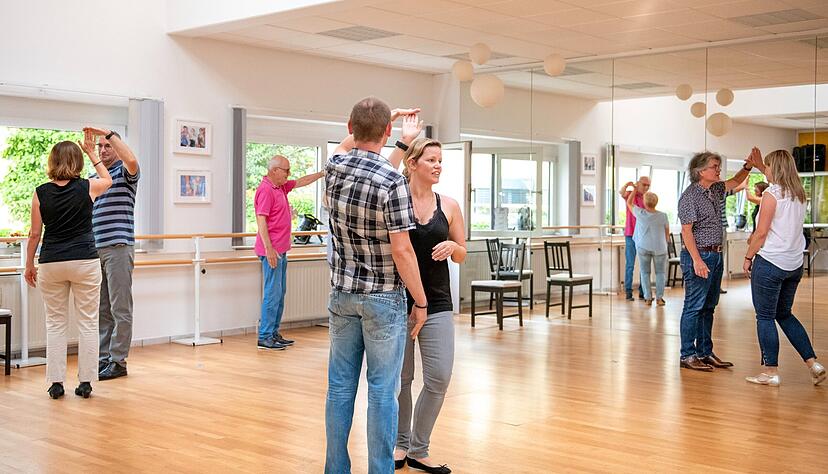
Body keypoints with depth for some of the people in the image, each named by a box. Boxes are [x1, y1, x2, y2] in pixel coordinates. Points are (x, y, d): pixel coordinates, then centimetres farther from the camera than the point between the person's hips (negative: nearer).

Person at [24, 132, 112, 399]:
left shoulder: (40, 193, -2)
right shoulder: (87, 188, -5)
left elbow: (35, 233, 2)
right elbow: (108, 180, 19)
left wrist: (29, 265, 13)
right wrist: (92, 153, 22)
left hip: (51, 264, 1)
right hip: (85, 261, -1)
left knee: (55, 323, 10)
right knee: (87, 323, 5)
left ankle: (56, 383, 10)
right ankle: (85, 383, 6)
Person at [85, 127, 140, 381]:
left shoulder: (125, 172, 0)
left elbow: (132, 160, -26)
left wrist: (108, 133, -24)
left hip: (118, 248, -7)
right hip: (94, 250, 7)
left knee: (120, 309, -4)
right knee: (101, 309, 11)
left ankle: (118, 361, 0)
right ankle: (102, 359, 17)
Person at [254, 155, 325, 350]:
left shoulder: (281, 187, 14)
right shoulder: (265, 190, -14)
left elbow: (302, 181, 27)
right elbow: (261, 220, -20)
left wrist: (323, 173, 23)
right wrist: (269, 249, -23)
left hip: (281, 250, 10)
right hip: (272, 251, -10)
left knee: (279, 293, 12)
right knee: (272, 294, -9)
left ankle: (274, 334, 17)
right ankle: (265, 337, -5)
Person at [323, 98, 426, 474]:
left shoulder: (334, 167, 0)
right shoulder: (392, 181, -18)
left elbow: (348, 143, 25)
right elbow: (401, 250, -17)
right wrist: (420, 301, -7)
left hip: (342, 294, 6)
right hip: (383, 298, -5)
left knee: (341, 386, 11)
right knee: (382, 390, 1)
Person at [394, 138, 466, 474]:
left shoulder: (448, 206, 4)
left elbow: (462, 256, 11)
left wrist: (452, 247, -11)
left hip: (437, 302, 3)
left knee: (439, 377, -3)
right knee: (401, 378, 7)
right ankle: (401, 443, 30)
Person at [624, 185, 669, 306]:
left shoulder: (640, 214, -11)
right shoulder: (663, 216, -10)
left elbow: (629, 203, 5)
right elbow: (667, 232, 5)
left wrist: (634, 189, 14)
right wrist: (666, 242, 24)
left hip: (643, 247, 0)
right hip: (660, 247, 0)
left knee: (645, 272, 8)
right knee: (660, 272, 10)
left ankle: (648, 298, 3)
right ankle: (659, 298, 2)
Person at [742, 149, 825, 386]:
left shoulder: (771, 194, -13)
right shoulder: (799, 194, 9)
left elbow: (761, 233, -14)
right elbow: (780, 179, 34)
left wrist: (748, 257, -3)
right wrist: (759, 166, 34)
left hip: (770, 263, -8)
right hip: (794, 265, 8)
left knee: (765, 317, 2)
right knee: (784, 314, 19)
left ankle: (771, 372, 5)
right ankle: (813, 363, 14)